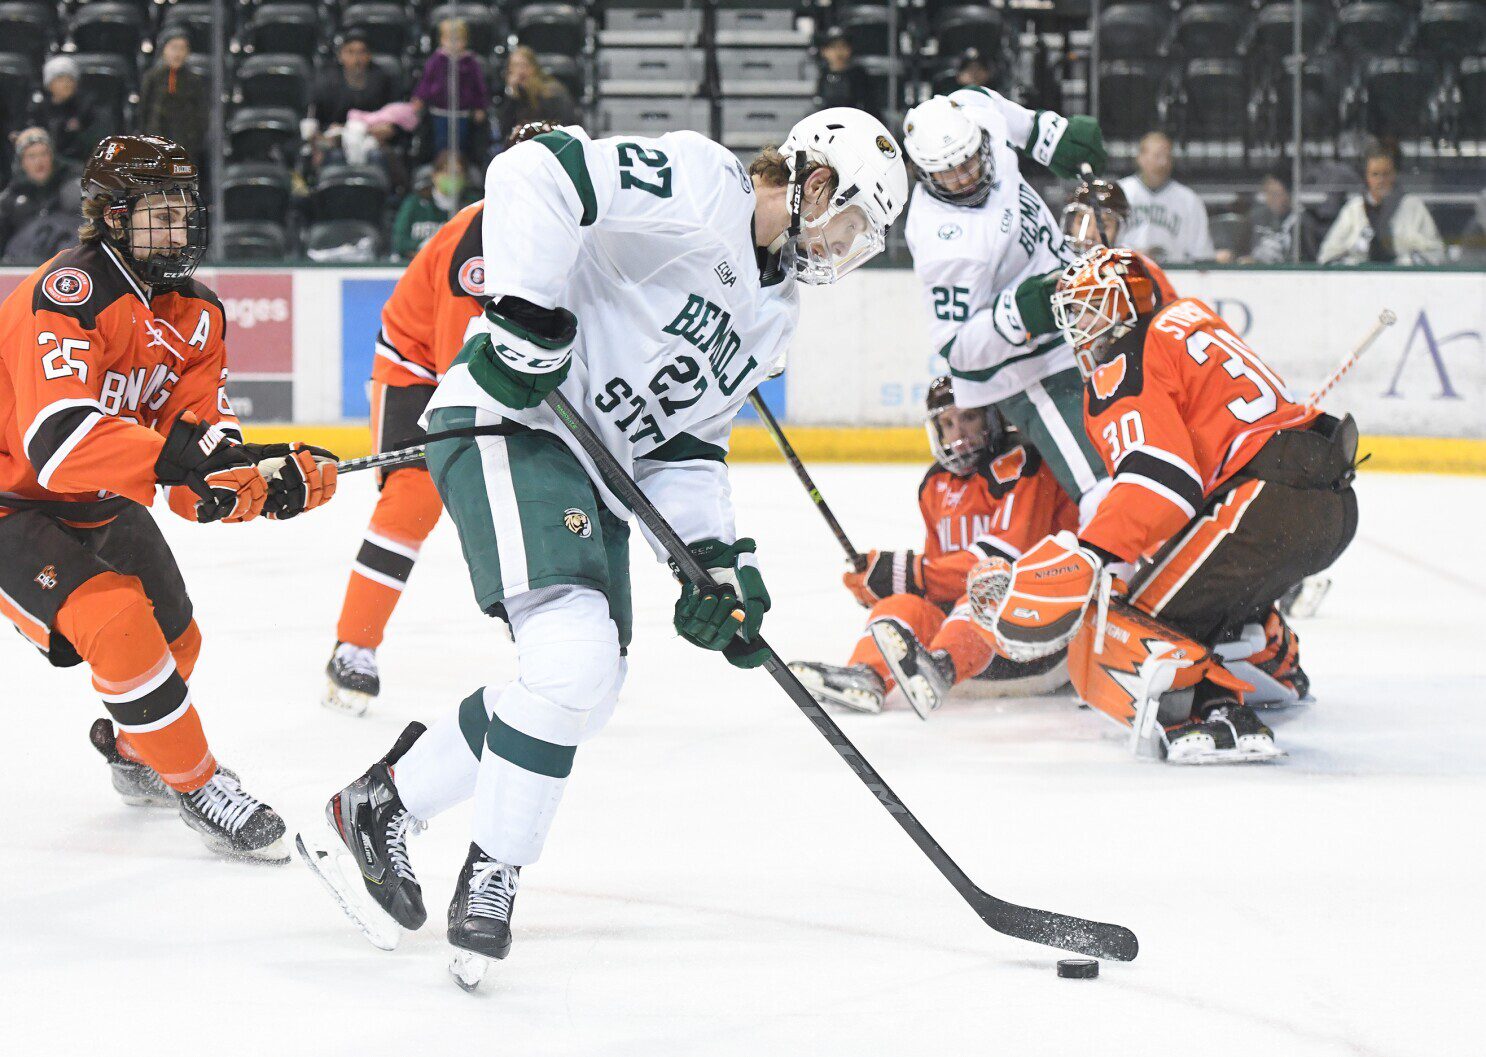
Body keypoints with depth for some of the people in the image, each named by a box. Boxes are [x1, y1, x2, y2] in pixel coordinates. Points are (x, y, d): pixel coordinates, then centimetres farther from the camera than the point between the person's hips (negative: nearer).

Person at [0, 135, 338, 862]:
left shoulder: (193, 317, -2)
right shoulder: (69, 296, -28)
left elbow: (196, 481, -8)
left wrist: (261, 480, -30)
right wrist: (188, 459, -49)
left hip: (93, 503, 9)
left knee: (175, 639, 17)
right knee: (118, 625, -26)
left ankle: (132, 752, 49)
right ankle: (199, 788, -11)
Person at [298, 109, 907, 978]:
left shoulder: (774, 312, 17)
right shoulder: (697, 183, -12)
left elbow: (687, 442, 16)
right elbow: (536, 174, -23)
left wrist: (717, 560, 2)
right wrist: (526, 311, -29)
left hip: (598, 465, 10)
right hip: (513, 422, -10)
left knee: (585, 691, 10)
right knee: (574, 655, -22)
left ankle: (383, 805, 23)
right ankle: (493, 873, -7)